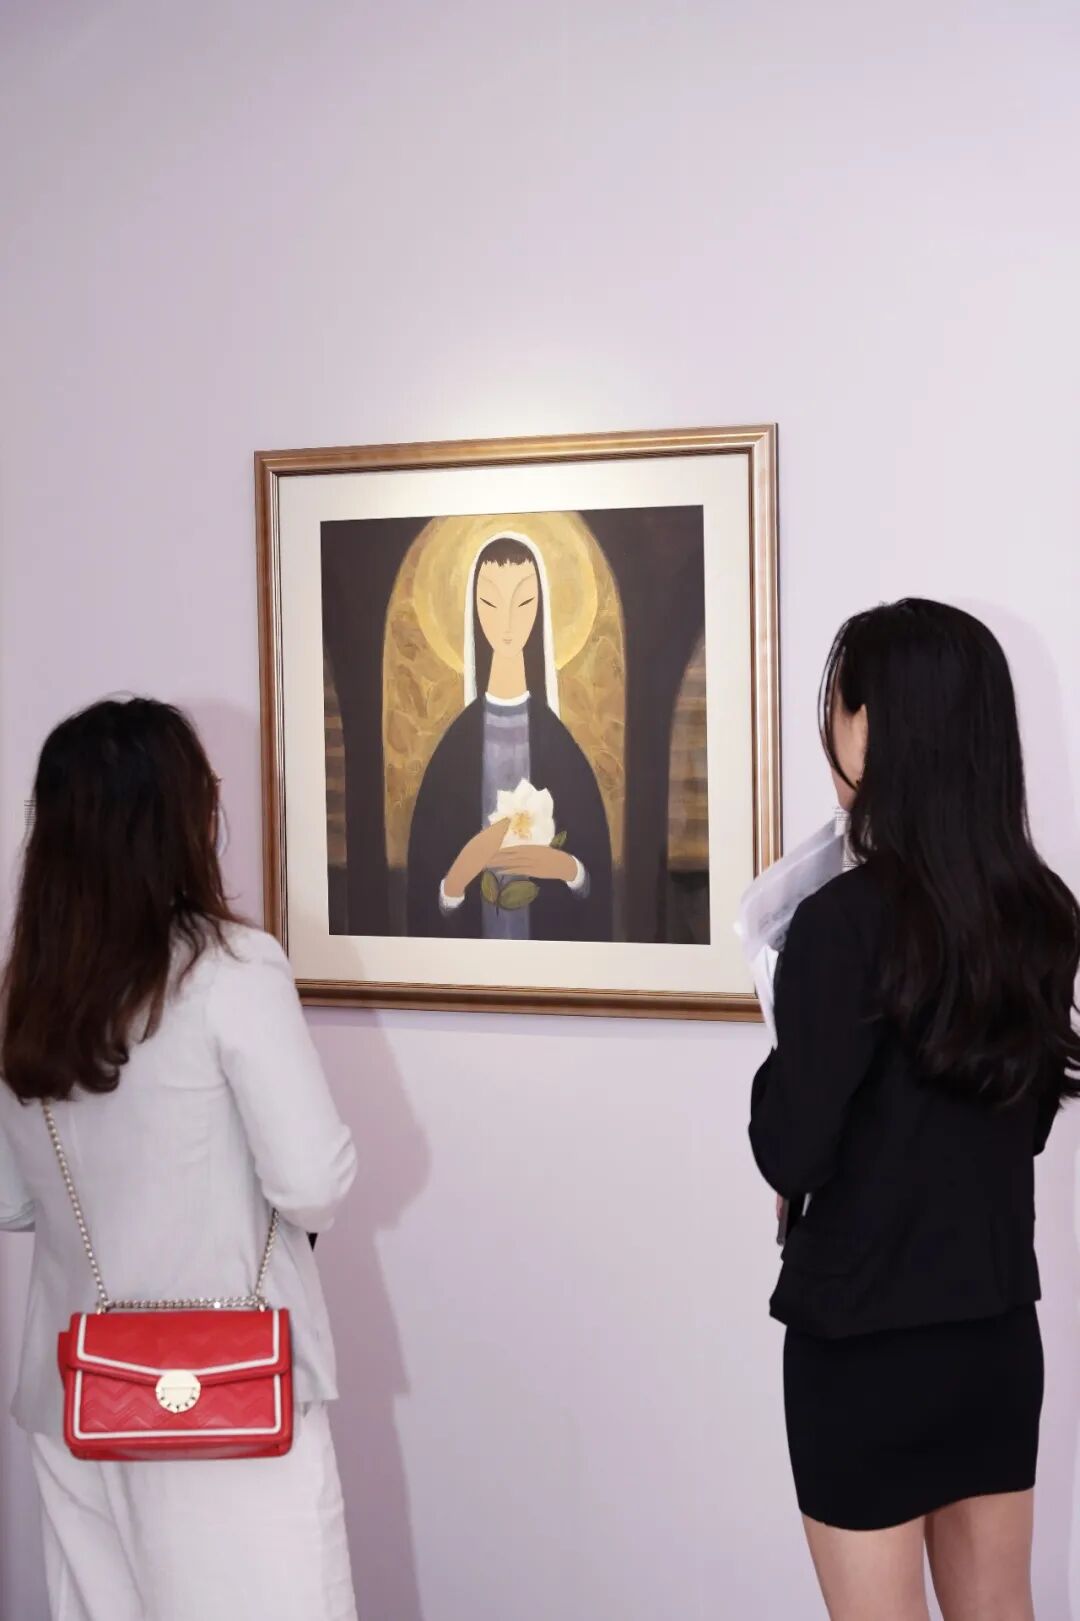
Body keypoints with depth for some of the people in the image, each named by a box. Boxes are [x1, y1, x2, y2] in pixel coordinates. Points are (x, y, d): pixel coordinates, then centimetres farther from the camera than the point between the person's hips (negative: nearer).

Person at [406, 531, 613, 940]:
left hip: (552, 943, 1)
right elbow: (425, 890, -4)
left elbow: (598, 871, 0)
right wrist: (458, 875, -23)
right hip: (475, 939, -1)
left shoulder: (559, 743, -3)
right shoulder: (456, 744, -5)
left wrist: (567, 868, -19)